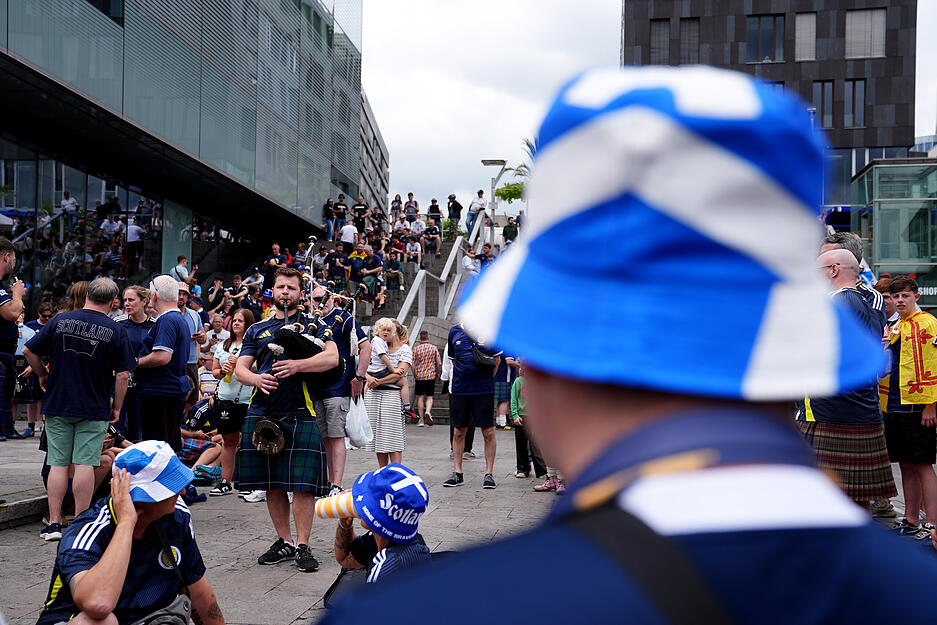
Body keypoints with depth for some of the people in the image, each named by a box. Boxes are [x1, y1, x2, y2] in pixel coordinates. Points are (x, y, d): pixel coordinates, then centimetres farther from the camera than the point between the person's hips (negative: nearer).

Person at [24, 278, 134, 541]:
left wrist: (44, 376, 19)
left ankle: (54, 523, 8)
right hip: (94, 409, -2)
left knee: (58, 464, 8)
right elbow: (123, 375, -7)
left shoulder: (60, 320, 0)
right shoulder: (116, 330, -6)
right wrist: (117, 407, 4)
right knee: (84, 464, 1)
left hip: (57, 405, 2)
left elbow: (29, 351, 3)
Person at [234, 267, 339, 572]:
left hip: (300, 412, -3)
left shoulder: (313, 324, 9)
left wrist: (297, 365, -23)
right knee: (272, 483, 8)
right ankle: (284, 541, 19)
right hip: (262, 412, 4)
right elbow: (240, 368, 11)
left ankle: (302, 545, 1)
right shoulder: (257, 330, 18)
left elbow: (332, 357, -7)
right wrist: (256, 378, -12)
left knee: (302, 483, -6)